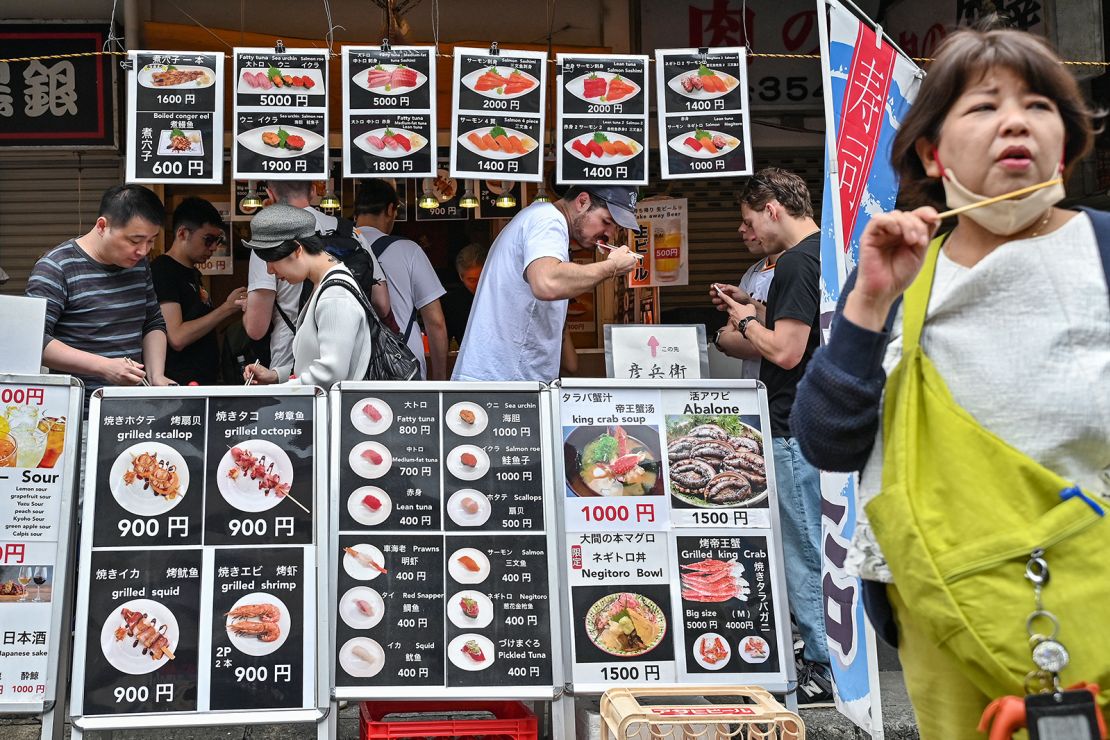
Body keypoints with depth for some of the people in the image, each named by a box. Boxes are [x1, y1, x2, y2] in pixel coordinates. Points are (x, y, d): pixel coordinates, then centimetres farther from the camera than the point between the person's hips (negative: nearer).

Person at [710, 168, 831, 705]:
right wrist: (754, 311, 17)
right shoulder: (823, 252, 15)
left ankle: (821, 669, 7)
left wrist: (744, 320, -6)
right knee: (810, 546, 17)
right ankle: (825, 658, 26)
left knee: (803, 551, -2)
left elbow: (785, 351, -22)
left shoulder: (797, 263, -17)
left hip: (797, 430, -10)